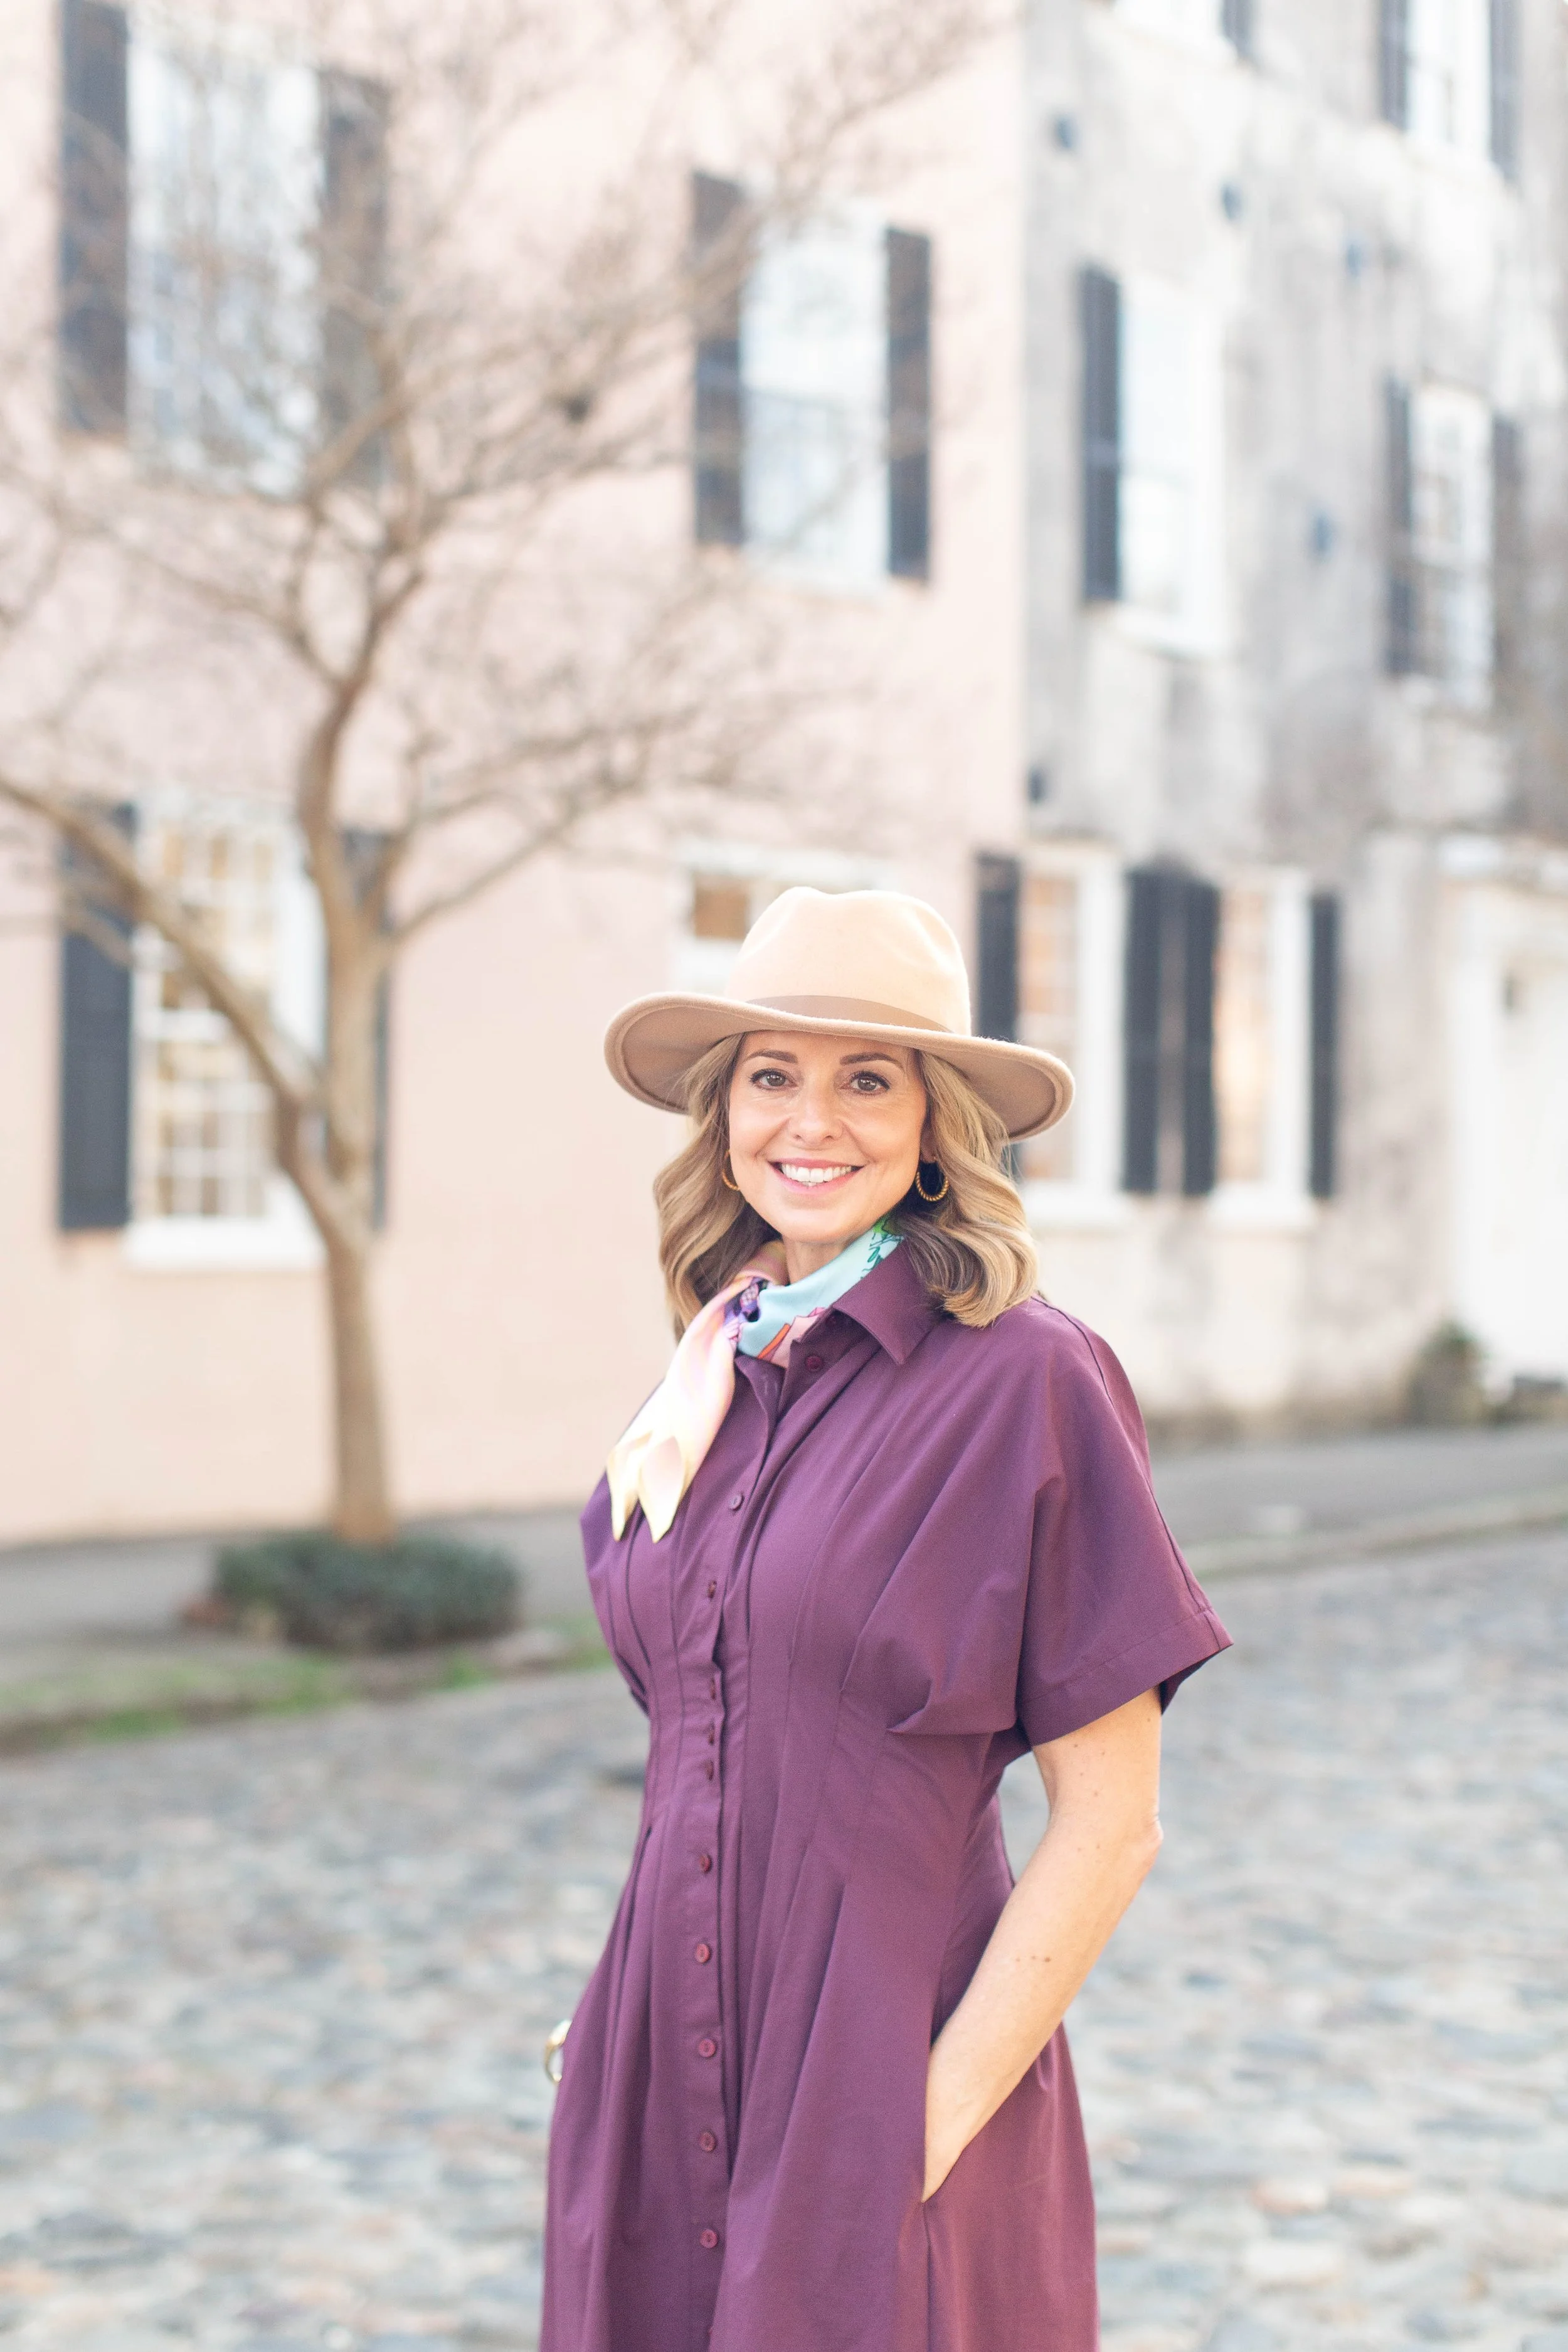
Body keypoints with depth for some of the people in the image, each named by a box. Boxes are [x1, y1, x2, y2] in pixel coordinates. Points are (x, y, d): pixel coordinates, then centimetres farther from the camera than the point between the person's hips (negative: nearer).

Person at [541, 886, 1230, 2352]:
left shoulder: (1022, 1382, -10)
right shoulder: (708, 1387, 7)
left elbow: (1110, 1822, -10)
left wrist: (943, 2108, -15)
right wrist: (625, 2027, 9)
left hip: (881, 2089, -5)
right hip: (663, 2105, 5)